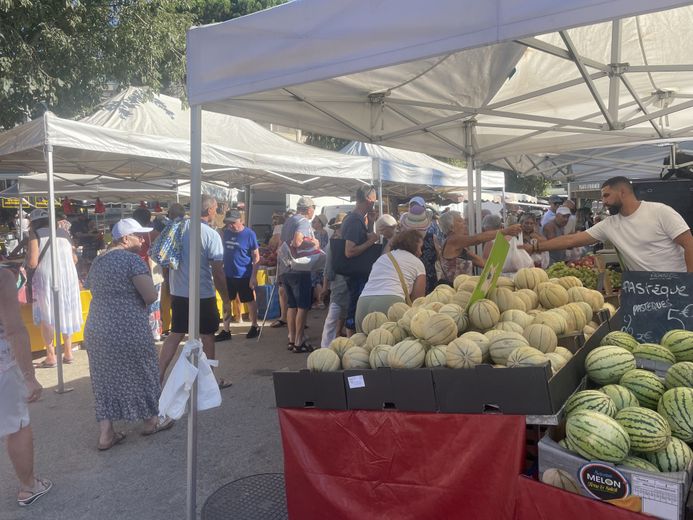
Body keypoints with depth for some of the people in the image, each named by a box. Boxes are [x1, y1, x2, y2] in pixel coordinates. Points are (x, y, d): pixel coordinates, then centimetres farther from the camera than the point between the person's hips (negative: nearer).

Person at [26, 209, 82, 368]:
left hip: (46, 277, -4)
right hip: (68, 276, 5)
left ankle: (51, 356, 4)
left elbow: (33, 263, -8)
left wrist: (27, 259, 14)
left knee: (46, 316, 6)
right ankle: (68, 353, 19)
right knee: (66, 313, 15)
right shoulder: (63, 233, 14)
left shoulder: (35, 234, 0)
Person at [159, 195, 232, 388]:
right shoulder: (211, 235, -15)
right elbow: (218, 272, -15)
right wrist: (226, 299, -6)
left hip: (178, 292, 5)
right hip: (202, 294, -5)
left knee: (175, 334, 15)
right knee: (207, 336, 10)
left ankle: (159, 376, 15)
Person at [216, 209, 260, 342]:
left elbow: (256, 257, -10)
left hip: (244, 275, -5)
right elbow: (222, 251, 14)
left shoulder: (249, 234, -11)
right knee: (226, 302, 8)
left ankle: (254, 327, 27)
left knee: (250, 301, 9)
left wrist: (253, 276, -15)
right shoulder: (226, 232, 4)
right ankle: (226, 331, 18)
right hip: (228, 274, 5)